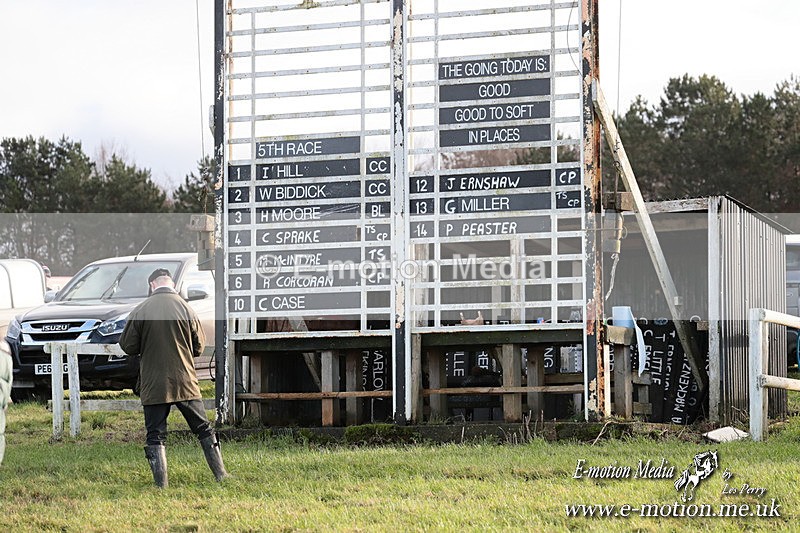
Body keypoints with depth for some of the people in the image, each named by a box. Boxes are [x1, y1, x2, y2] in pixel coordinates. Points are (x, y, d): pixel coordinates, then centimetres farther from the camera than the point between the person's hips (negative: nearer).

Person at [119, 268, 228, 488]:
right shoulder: (185, 309, -3)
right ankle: (221, 474, 14)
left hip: (153, 385, -1)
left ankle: (161, 484, -1)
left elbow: (128, 346, -2)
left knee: (155, 435, 5)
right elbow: (198, 346, 6)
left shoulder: (140, 312, -8)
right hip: (185, 382, 1)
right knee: (204, 429, 13)